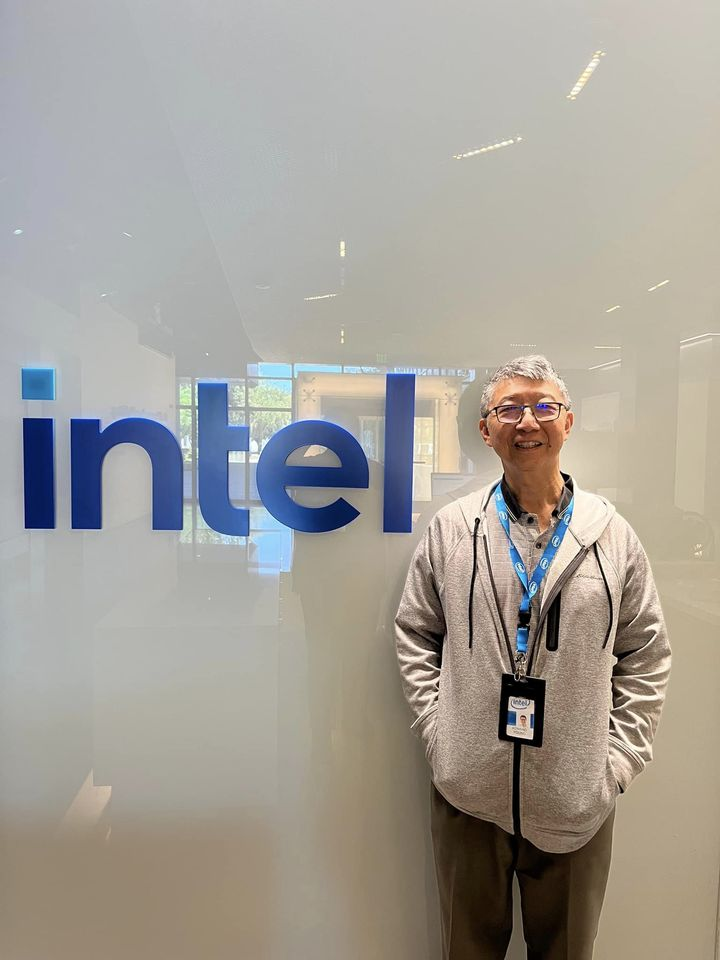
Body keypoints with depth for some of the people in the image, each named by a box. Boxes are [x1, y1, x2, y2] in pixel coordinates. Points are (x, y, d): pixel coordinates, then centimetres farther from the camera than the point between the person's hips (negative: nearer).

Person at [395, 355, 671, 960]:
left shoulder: (613, 535, -1)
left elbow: (647, 657, 4)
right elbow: (415, 636, 3)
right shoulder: (451, 529, -2)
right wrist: (439, 734, -4)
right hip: (468, 793, 0)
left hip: (576, 801, 1)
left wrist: (617, 761, -1)